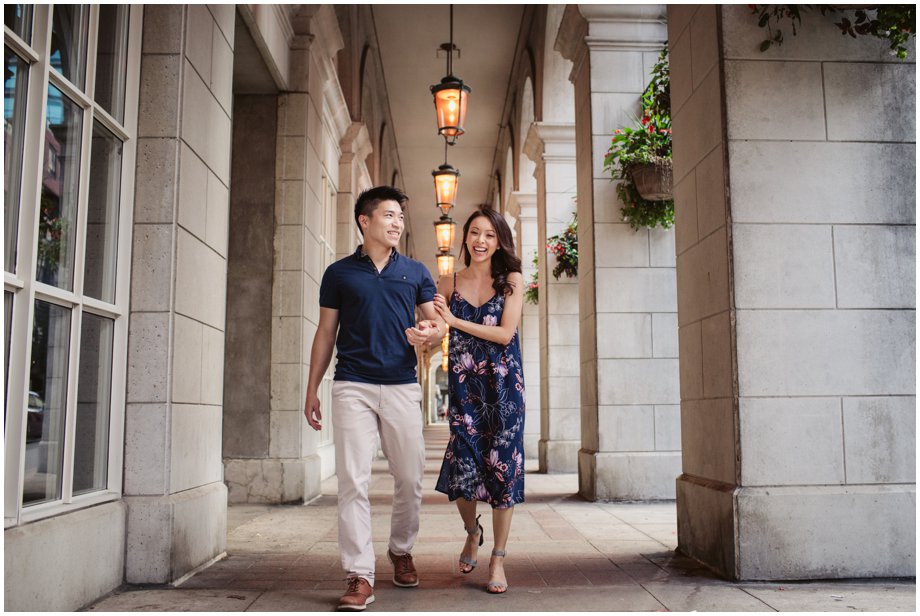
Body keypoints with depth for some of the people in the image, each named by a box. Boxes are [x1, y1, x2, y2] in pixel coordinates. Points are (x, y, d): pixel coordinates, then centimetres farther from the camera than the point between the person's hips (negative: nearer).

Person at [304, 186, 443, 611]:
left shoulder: (415, 272, 13)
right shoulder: (339, 273, 9)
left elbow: (438, 324, 12)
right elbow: (326, 333, 12)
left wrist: (429, 332, -13)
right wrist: (311, 390, 8)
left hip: (402, 387, 2)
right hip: (352, 387, -1)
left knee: (410, 479, 6)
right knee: (352, 480, -7)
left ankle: (401, 551, 30)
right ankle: (360, 576, -2)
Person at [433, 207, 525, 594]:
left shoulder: (511, 280, 2)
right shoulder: (448, 284, 8)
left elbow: (506, 333, -9)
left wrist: (454, 320, -11)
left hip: (503, 385, -1)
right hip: (464, 385, 1)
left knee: (502, 466, -1)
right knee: (462, 466, -6)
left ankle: (498, 559, 13)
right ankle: (472, 532, 27)